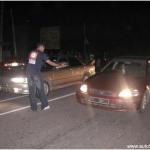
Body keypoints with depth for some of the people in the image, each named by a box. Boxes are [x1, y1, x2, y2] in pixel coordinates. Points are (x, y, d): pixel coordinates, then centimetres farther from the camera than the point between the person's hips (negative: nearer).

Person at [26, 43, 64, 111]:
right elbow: (50, 62, -1)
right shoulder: (42, 54, 0)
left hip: (29, 72, 5)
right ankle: (44, 105, 13)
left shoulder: (31, 52, 15)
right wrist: (59, 65, 9)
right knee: (40, 90, 6)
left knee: (32, 91, 7)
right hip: (36, 73, -5)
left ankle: (33, 107, 11)